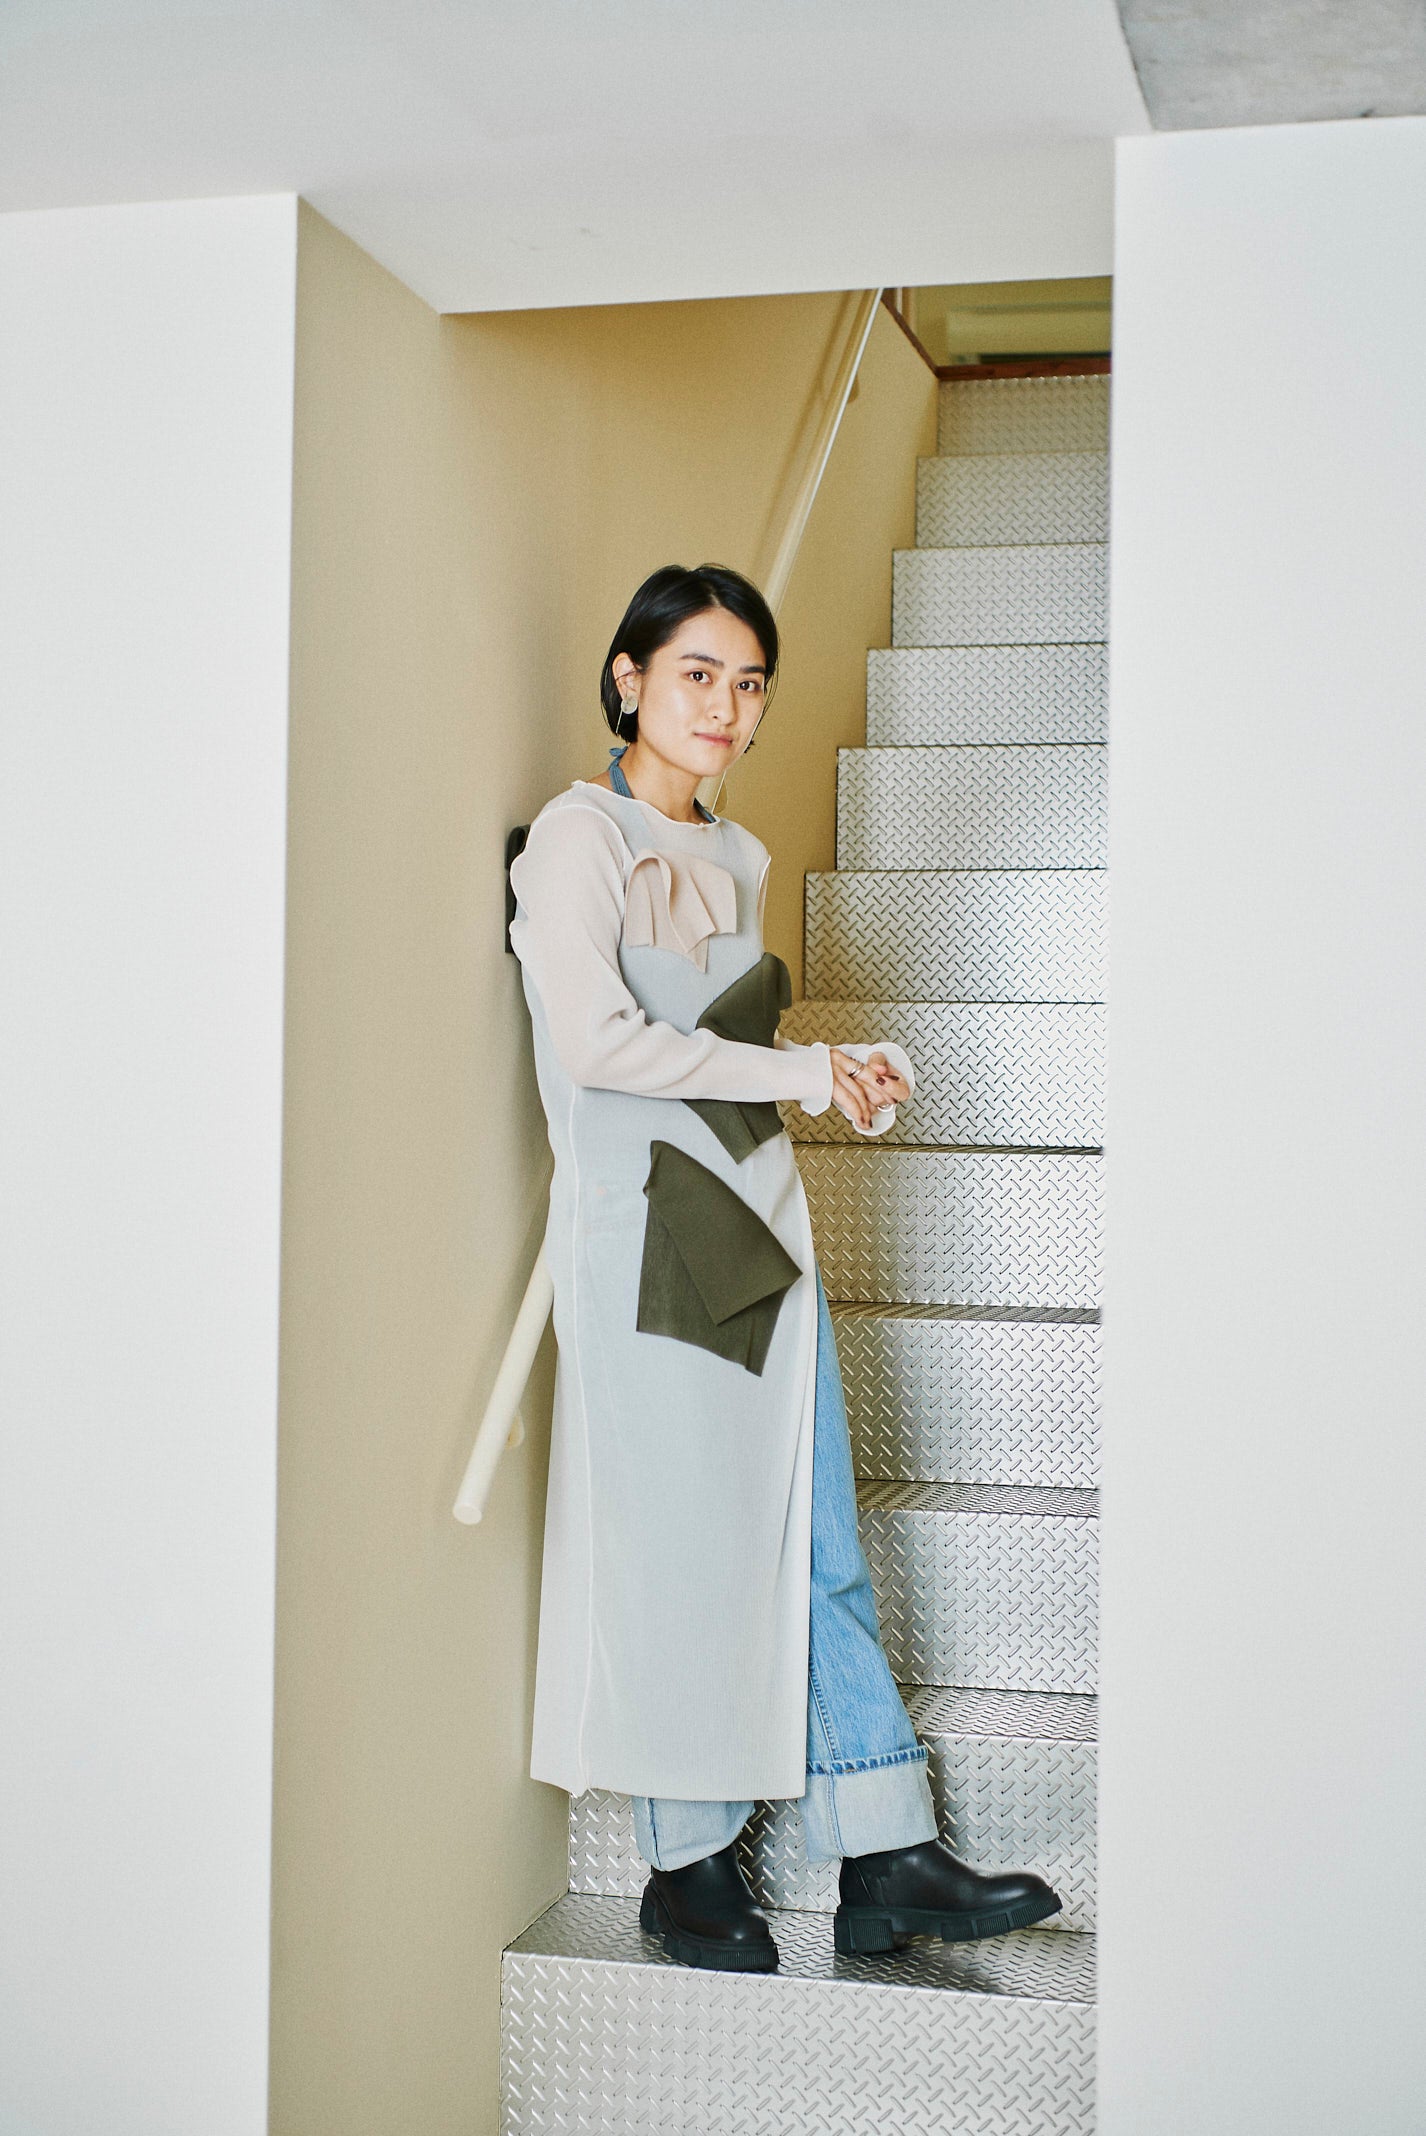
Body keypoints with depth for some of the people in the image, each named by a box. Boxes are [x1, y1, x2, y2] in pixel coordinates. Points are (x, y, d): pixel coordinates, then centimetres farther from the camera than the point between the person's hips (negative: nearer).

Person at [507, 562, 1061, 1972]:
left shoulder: (735, 855, 18)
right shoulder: (581, 835, -6)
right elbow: (598, 1040, -18)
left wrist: (840, 1071, 6)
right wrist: (795, 1072, -12)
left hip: (760, 1219, 7)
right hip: (644, 1228, -7)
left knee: (816, 1549, 7)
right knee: (683, 1550, 1)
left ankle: (884, 1859, 12)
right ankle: (687, 1869, 16)